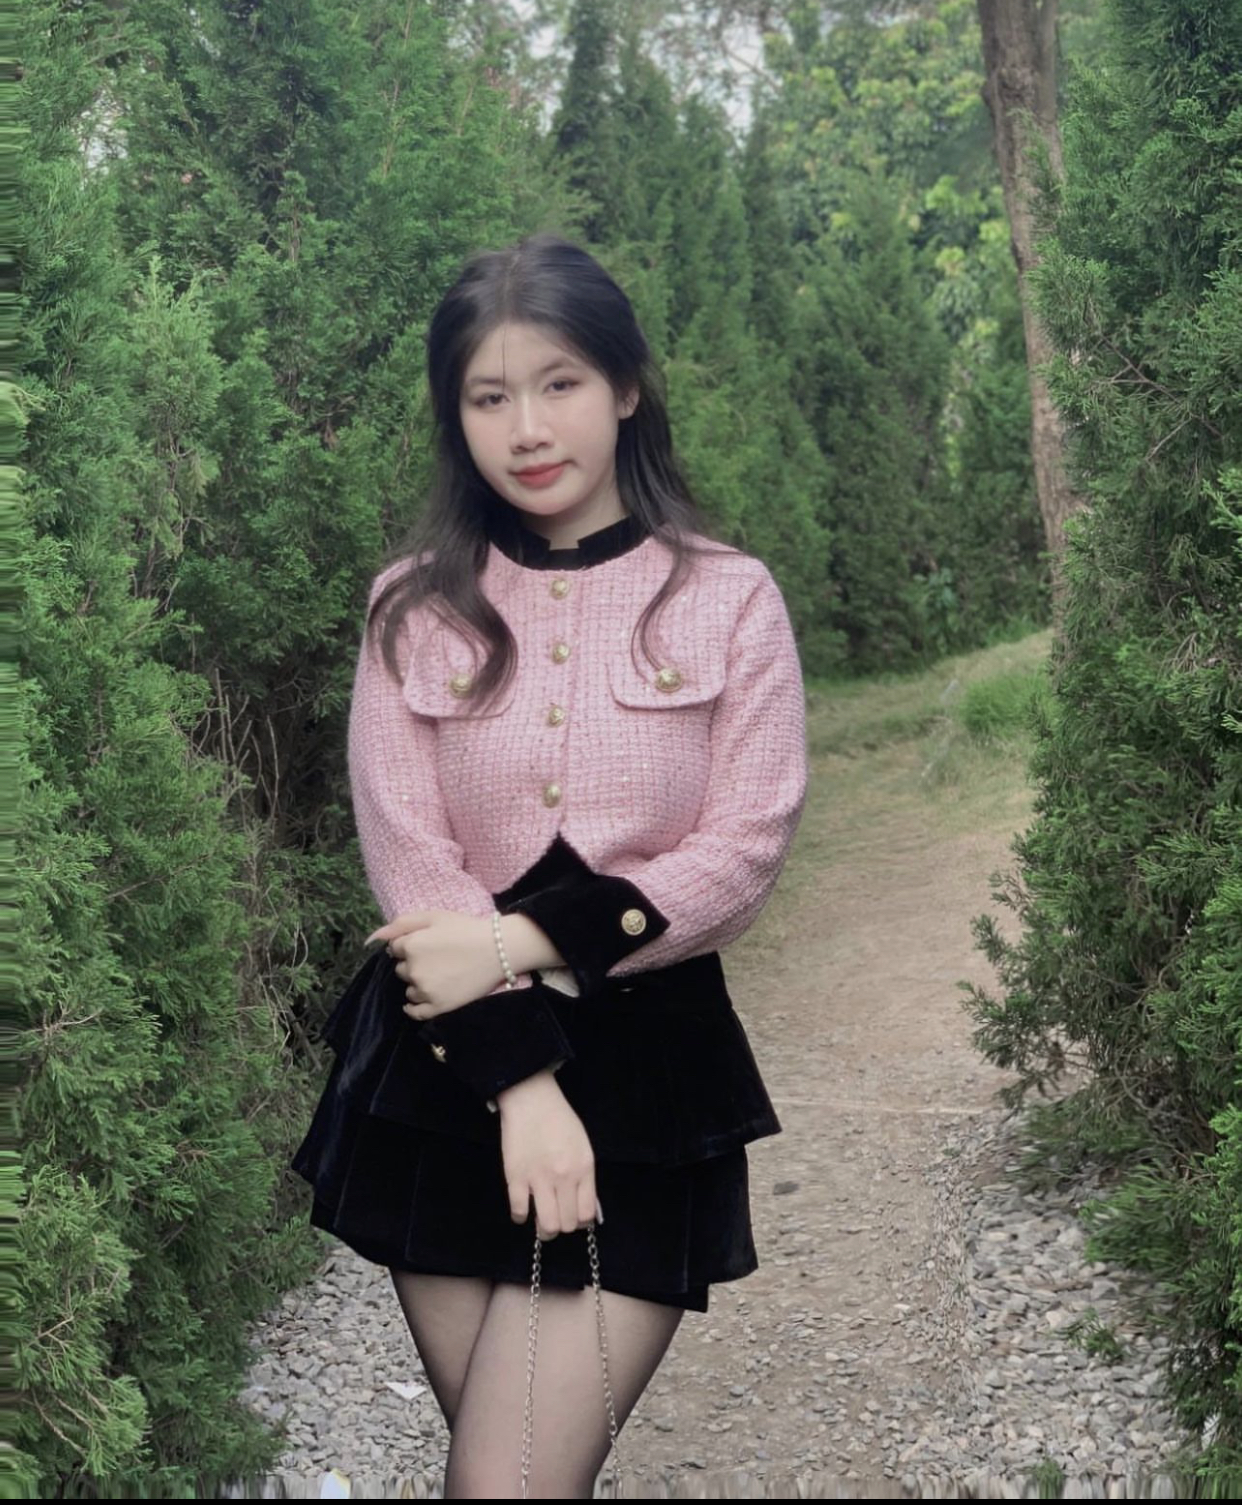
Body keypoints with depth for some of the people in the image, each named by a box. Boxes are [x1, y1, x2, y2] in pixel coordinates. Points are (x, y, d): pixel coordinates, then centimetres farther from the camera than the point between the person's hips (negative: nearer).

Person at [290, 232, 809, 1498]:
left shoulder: (727, 598, -1)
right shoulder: (416, 605, 2)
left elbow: (743, 855, -6)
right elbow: (407, 855, -5)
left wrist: (524, 940, -15)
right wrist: (519, 1075, -15)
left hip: (647, 1069, -1)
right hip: (443, 1072, 2)